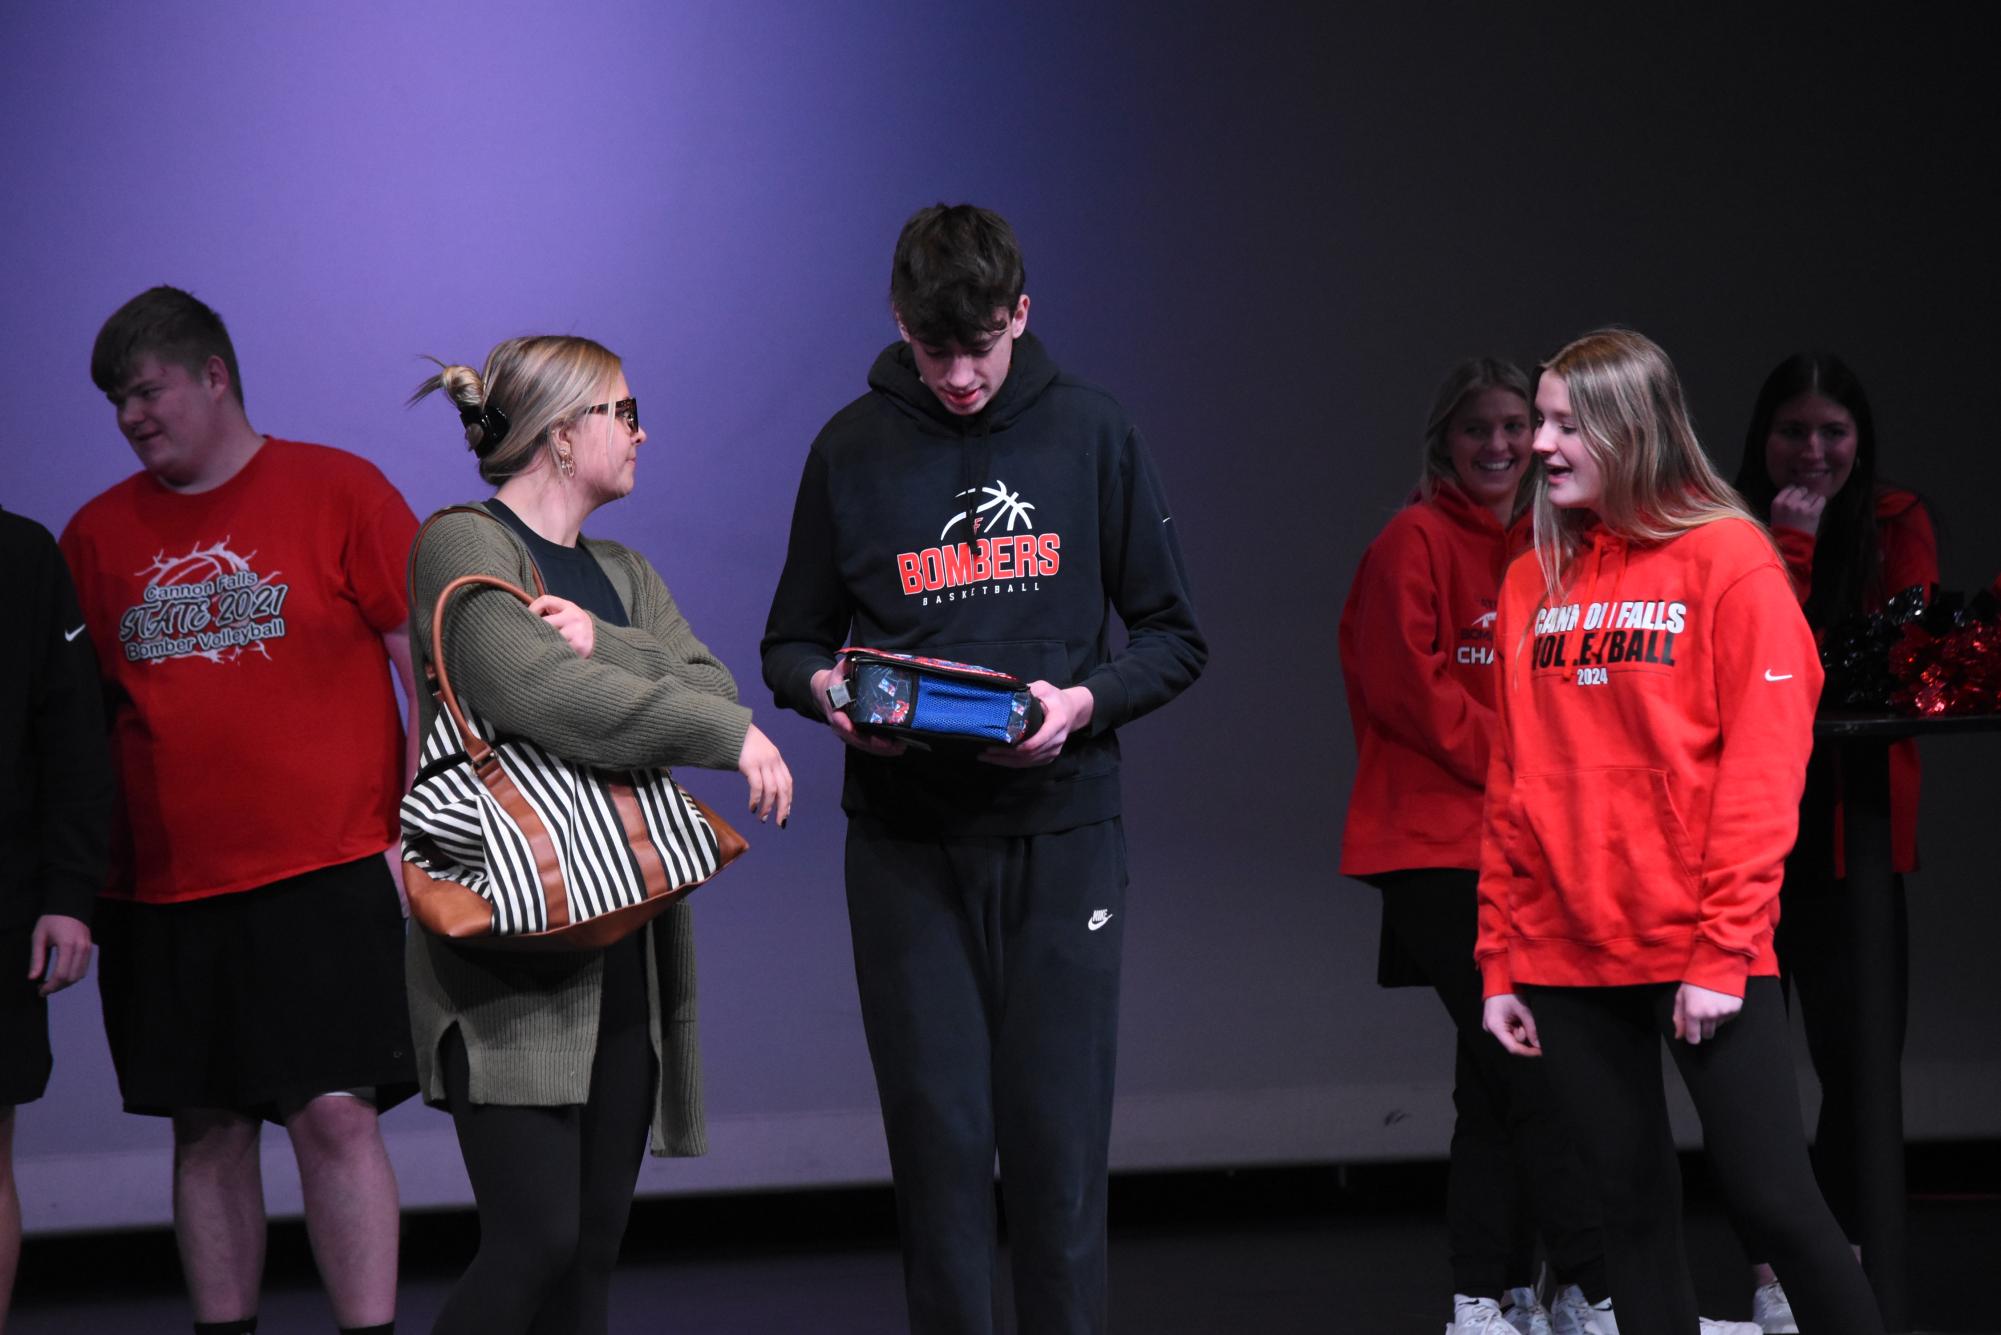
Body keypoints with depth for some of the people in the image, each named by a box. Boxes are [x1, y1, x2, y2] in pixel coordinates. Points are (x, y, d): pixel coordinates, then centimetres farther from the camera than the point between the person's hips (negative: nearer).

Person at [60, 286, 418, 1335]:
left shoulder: (337, 491, 0)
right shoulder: (98, 533, 10)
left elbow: (430, 665, 0)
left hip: (325, 872, -4)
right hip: (163, 889, 4)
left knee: (335, 1114, -9)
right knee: (208, 1129, 8)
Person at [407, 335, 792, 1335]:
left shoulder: (620, 573, 20)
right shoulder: (463, 547, -5)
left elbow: (710, 686, 3)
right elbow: (540, 694, -21)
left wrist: (603, 644, -15)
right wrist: (728, 732, -17)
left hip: (626, 941, 8)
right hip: (511, 947, -8)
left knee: (596, 1242, 6)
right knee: (536, 1239, -15)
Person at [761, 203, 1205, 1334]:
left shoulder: (1093, 434, 4)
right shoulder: (852, 451, 5)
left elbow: (1175, 637, 8)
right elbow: (792, 645, 12)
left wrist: (1083, 701, -12)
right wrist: (829, 690, -11)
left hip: (1063, 829, -1)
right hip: (904, 846, 1)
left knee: (1057, 1134, -2)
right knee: (938, 1128, 0)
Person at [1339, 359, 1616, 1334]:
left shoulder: (1539, 549, 15)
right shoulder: (1416, 542, -6)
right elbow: (1406, 686, -13)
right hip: (1441, 846, -8)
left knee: (1497, 1076, 9)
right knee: (1534, 1072, -9)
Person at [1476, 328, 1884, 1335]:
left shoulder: (1727, 560, -4)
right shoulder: (1534, 583, 11)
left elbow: (1762, 766, -9)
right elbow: (1511, 786, 12)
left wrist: (1723, 950, -14)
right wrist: (1500, 958, 8)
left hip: (1698, 949, -5)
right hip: (1569, 954, 5)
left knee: (1770, 1198, -6)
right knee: (1631, 1202, 8)